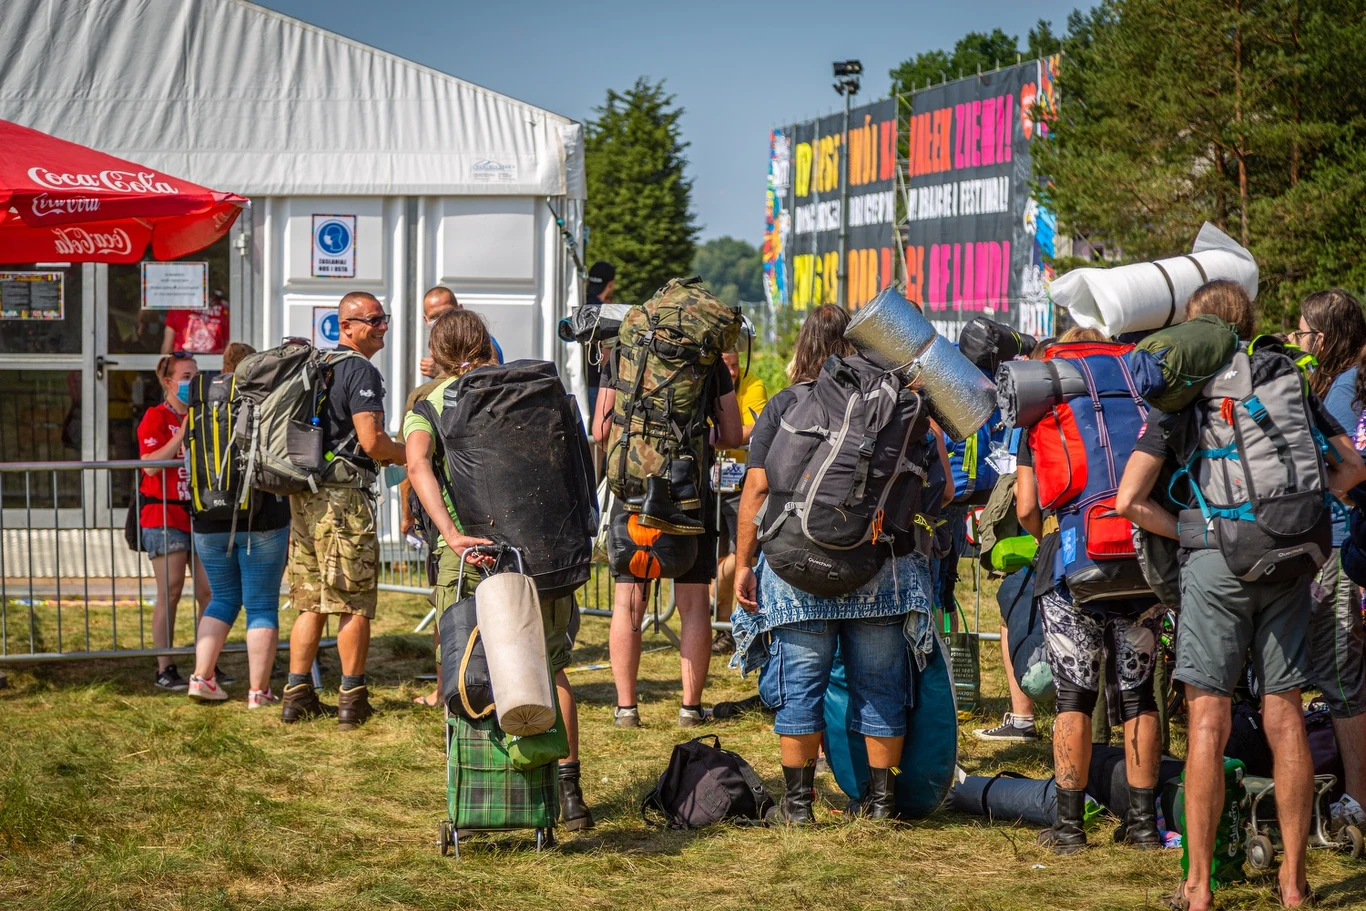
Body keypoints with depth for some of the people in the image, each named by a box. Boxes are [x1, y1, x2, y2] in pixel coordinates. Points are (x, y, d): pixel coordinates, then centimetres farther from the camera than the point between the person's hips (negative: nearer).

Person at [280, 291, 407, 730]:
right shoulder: (360, 371, -10)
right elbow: (371, 441, -18)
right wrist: (408, 455, 1)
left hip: (304, 495, 8)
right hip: (344, 496, -8)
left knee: (310, 601, 12)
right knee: (354, 604, -1)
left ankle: (297, 694, 11)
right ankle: (351, 700, 1)